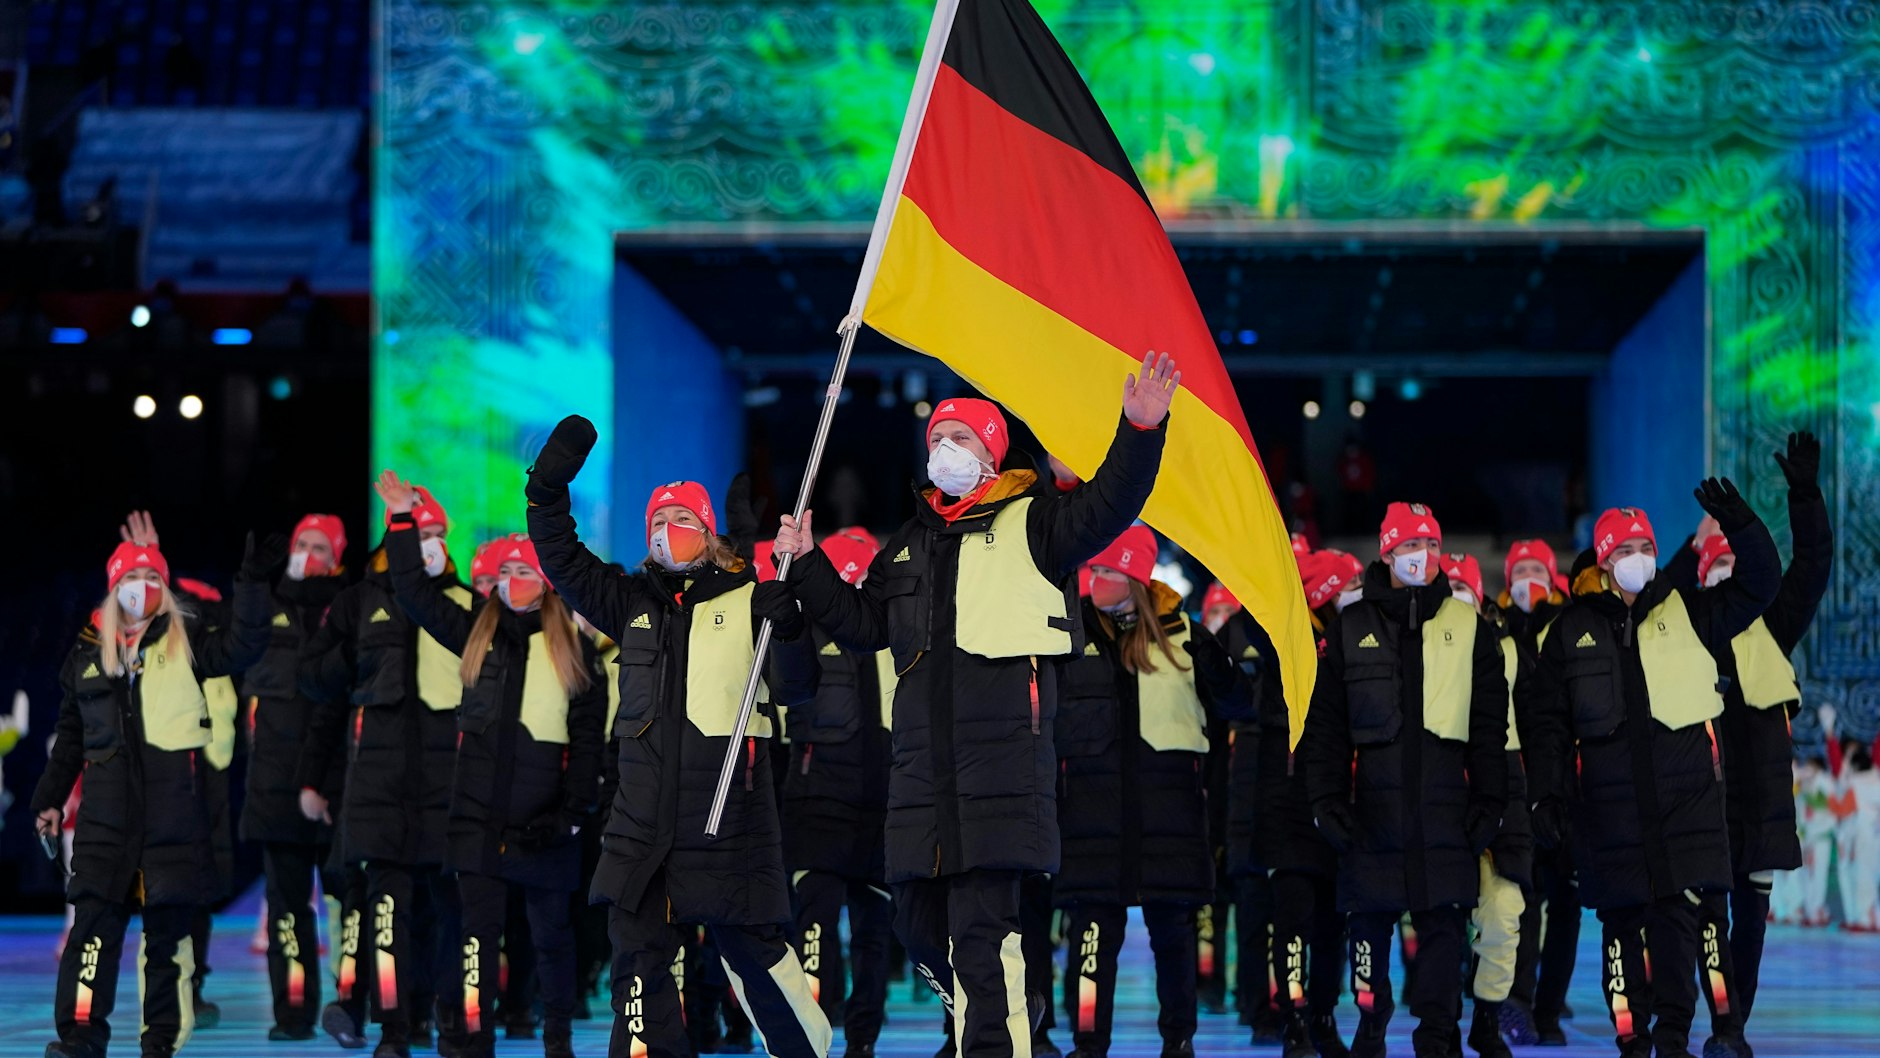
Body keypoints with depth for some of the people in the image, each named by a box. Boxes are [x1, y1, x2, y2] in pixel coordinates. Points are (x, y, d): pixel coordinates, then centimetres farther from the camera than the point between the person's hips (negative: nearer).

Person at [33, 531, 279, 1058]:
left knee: (169, 926, 1)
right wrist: (50, 798, 18)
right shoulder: (88, 653, 15)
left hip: (174, 803, -1)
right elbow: (71, 735, 20)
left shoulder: (184, 641, 8)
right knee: (95, 920, -7)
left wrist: (253, 581, -17)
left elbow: (240, 647, -9)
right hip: (108, 807, 2)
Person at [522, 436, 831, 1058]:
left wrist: (790, 632, -21)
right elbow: (562, 561, 15)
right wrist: (549, 487, 3)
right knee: (637, 949, 0)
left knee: (749, 943, 1)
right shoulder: (634, 603, 14)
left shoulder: (749, 602, 3)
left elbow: (792, 689, -2)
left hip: (728, 804, -4)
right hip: (645, 811, 4)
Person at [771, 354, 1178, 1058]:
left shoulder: (1029, 522, 7)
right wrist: (808, 565, 20)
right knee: (918, 917, 9)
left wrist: (1140, 431, -23)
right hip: (923, 756, 7)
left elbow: (1107, 507, -8)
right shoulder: (911, 543, 26)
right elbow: (862, 623, 29)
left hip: (1002, 749, -7)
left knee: (981, 926, -14)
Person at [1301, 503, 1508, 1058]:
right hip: (1374, 799, 0)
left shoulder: (1469, 627, 9)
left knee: (1444, 919, -2)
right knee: (1369, 918, 2)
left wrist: (1489, 800, 1)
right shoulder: (1351, 629, 7)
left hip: (1446, 799, 0)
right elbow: (1324, 724, 6)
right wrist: (1328, 799, -2)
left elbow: (1490, 724, 8)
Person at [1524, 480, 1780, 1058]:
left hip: (1683, 790, 0)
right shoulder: (1572, 630, 9)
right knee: (1621, 919, 3)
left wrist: (1740, 526, -11)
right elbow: (1547, 721, 9)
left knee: (1678, 910, -6)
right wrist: (1546, 793, 1)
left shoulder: (1686, 612, 9)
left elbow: (1759, 584, 4)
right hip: (1609, 799, 1)